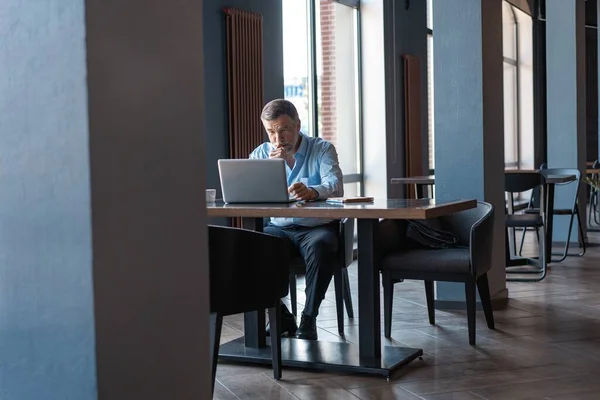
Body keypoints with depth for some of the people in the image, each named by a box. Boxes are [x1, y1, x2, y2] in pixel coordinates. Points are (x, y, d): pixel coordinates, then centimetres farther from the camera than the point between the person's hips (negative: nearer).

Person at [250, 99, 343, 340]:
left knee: (320, 245, -37)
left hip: (317, 227, -3)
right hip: (278, 228, 3)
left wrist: (312, 191, -40)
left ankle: (309, 318, -22)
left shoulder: (322, 149, 2)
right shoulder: (261, 153, 11)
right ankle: (280, 317, -12)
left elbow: (335, 186, -17)